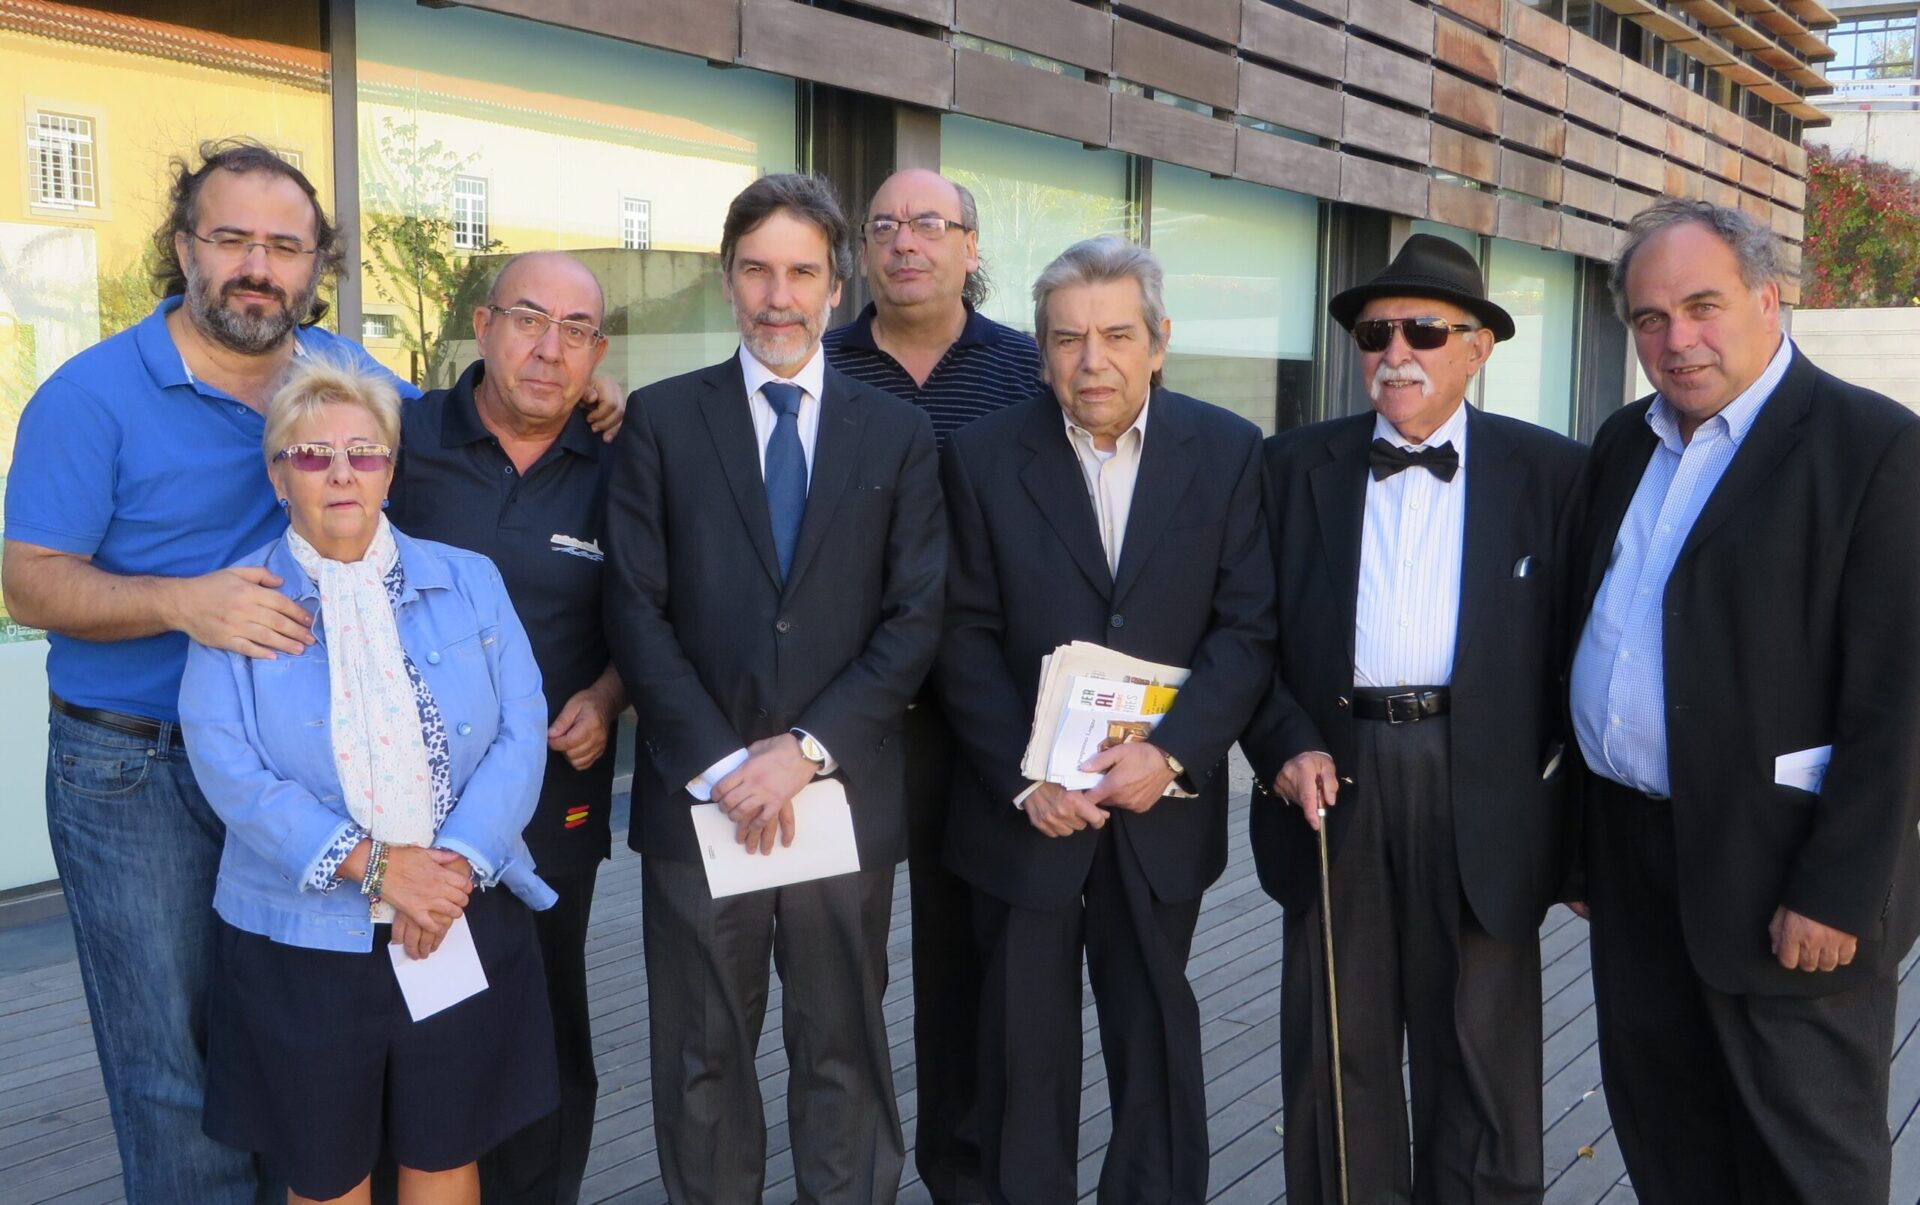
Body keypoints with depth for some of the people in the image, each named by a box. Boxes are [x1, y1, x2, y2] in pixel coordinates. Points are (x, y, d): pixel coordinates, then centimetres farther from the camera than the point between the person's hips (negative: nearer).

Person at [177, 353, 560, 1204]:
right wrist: (372, 864, -20)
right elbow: (229, 768, -11)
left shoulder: (468, 582, 5)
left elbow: (521, 735, -3)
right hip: (301, 939, -1)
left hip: (464, 926, 2)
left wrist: (458, 864, -17)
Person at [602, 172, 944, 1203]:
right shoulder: (661, 420, 3)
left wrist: (807, 748, -11)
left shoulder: (897, 434, 6)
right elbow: (636, 613, -3)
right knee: (701, 1060, 11)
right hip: (698, 797, 0)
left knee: (844, 1055, 11)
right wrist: (720, 764, -12)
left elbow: (915, 619, -1)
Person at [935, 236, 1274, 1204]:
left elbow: (1247, 628, -6)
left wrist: (1171, 752, -18)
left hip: (1161, 803, 0)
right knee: (1023, 1043, 11)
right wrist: (1025, 777, -14)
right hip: (1025, 806, 0)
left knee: (1156, 1036, 14)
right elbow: (966, 636, -5)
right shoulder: (983, 456, -4)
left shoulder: (1228, 452, -3)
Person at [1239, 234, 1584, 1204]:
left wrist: (1572, 803, -5)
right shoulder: (1296, 465, 6)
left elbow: (1578, 639, 2)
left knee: (1480, 1058, 10)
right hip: (1334, 779, 2)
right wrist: (1285, 744, -9)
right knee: (1335, 1053, 11)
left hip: (1483, 791, -1)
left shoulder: (1547, 470, 2)